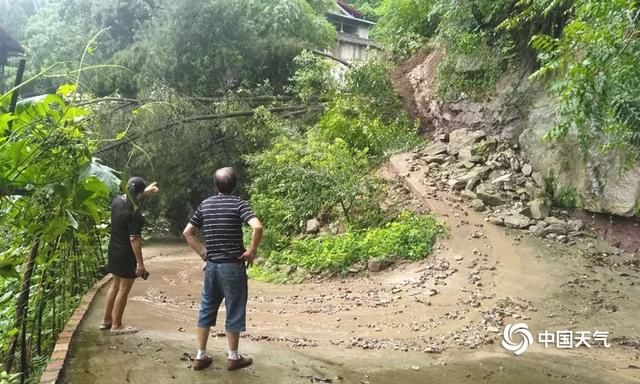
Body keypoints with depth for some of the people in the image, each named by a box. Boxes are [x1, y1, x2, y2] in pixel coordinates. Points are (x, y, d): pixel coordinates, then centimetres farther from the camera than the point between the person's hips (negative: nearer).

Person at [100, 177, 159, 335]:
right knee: (124, 289, 3)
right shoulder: (135, 213, -24)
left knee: (115, 285, 21)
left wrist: (146, 191, 25)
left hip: (114, 250, 9)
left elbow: (127, 196, 25)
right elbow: (134, 239, -25)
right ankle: (116, 326, 13)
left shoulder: (117, 200, -1)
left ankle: (106, 320, 30)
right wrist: (140, 262, -20)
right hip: (127, 254, -9)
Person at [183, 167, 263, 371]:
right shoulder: (238, 203, -10)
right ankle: (233, 358, 18)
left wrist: (202, 252, 12)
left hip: (211, 265, 5)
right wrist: (251, 251, -12)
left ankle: (200, 356, 21)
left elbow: (187, 232, 10)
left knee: (206, 310, 14)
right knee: (234, 312, 7)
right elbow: (257, 227, -25)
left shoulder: (205, 204, 5)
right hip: (233, 266, -4)